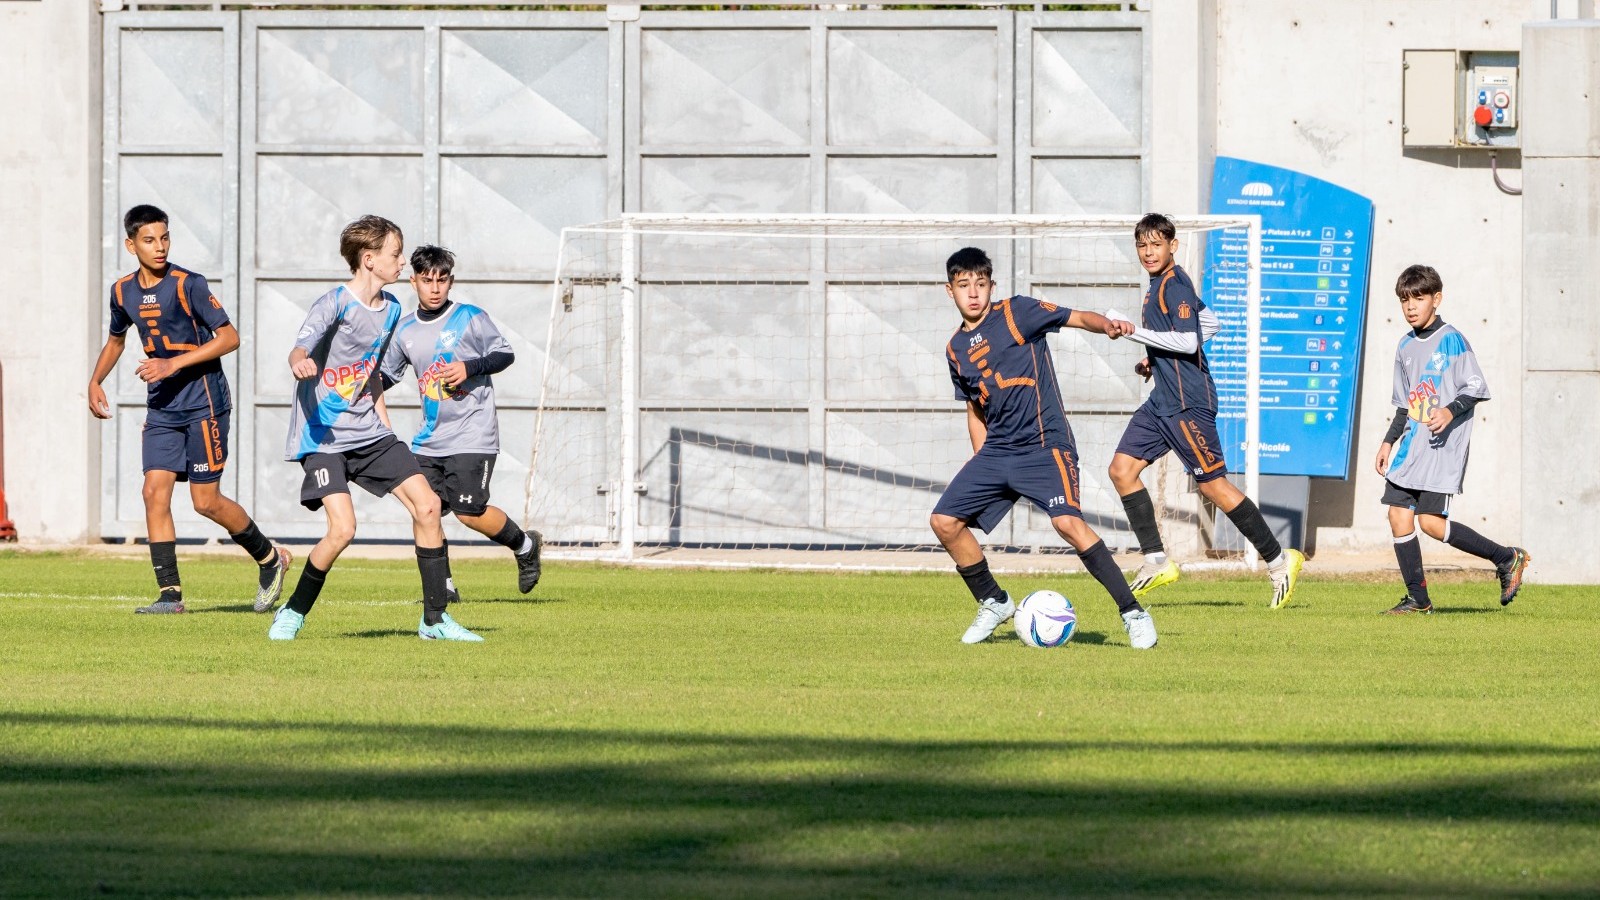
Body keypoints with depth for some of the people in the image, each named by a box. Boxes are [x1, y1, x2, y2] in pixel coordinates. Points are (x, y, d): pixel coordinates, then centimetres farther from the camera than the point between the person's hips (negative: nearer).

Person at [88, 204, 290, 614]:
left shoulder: (188, 285, -13)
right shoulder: (123, 292, 6)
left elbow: (229, 337, -15)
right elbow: (116, 338, 27)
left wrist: (174, 364, -20)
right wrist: (95, 381, 15)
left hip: (203, 400, -6)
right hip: (161, 407, 6)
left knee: (205, 499, -5)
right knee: (155, 491, -7)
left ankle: (269, 558, 18)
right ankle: (169, 592, -5)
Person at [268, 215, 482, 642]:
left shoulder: (390, 309, 9)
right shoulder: (334, 303, -14)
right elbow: (300, 349, -30)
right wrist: (300, 364, -53)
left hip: (369, 431, 7)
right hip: (323, 435, -7)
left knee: (427, 506, -2)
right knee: (342, 529, -20)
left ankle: (435, 619, 8)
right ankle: (293, 613, 3)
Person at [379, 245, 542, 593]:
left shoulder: (470, 318, -5)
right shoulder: (405, 331, 8)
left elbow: (505, 354, 0)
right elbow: (387, 374, 20)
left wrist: (469, 368, -16)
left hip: (472, 435, -5)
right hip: (430, 439, 5)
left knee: (468, 511, -11)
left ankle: (524, 545, 16)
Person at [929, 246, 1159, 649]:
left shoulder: (1015, 313, -5)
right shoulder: (956, 349, 12)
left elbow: (1079, 318, -11)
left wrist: (1108, 326, -32)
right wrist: (981, 465, 17)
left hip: (1044, 445, -7)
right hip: (997, 450, 7)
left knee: (1067, 522, -26)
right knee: (945, 521, -1)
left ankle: (1133, 613, -19)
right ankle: (994, 603, 20)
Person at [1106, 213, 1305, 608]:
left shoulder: (1174, 286, -14)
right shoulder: (1164, 284, 15)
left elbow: (1188, 340, -25)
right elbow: (1210, 322, 27)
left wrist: (1134, 331, -24)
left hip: (1188, 402, -10)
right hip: (1163, 399, 10)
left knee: (1212, 484, -6)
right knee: (1122, 468, 1)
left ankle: (1278, 559, 4)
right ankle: (1156, 560, 2)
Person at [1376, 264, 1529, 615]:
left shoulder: (1451, 340, -8)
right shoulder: (1406, 346, 14)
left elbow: (1477, 388, -10)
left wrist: (1451, 411, -26)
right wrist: (1389, 441, 19)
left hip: (1444, 446, -7)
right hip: (1412, 446, 8)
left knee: (1431, 521, -15)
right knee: (1398, 514, -1)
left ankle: (1507, 558, 0)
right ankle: (1418, 599, 8)